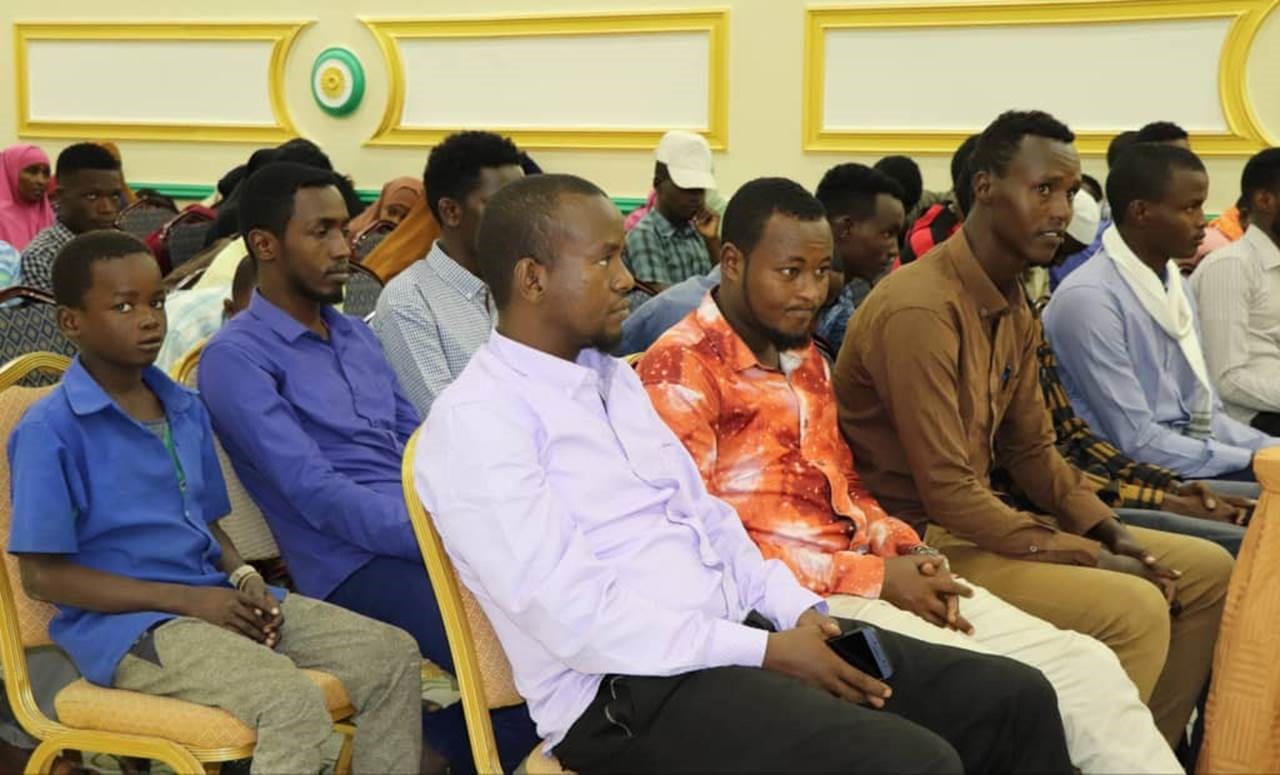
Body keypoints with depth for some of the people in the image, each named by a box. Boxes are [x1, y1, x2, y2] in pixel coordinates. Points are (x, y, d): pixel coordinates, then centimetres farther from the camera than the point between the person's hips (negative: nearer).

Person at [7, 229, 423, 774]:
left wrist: (243, 578, -2)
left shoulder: (187, 410, 14)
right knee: (293, 703, -31)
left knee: (393, 656, -5)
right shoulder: (50, 430, -9)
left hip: (215, 599, 8)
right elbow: (42, 576, -11)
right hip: (127, 627, -8)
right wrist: (187, 600, -16)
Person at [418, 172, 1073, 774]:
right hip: (631, 693, -8)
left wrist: (798, 612, 1)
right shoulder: (476, 420, -12)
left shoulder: (614, 378, 15)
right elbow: (574, 619, -18)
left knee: (1014, 698, -1)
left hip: (743, 633, 8)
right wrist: (766, 652, -16)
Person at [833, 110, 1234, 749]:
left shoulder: (1013, 306, 8)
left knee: (1206, 570, 7)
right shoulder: (920, 310, -23)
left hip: (976, 518, 10)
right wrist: (1089, 558, -18)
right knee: (1135, 610, -24)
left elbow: (1030, 450, 14)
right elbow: (946, 492, -24)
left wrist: (1106, 531, -2)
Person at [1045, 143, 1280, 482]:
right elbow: (1137, 442, -18)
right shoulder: (1089, 299, -16)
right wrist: (1252, 460, -16)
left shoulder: (1175, 285, 12)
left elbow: (1206, 414, 15)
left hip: (1193, 461, 8)